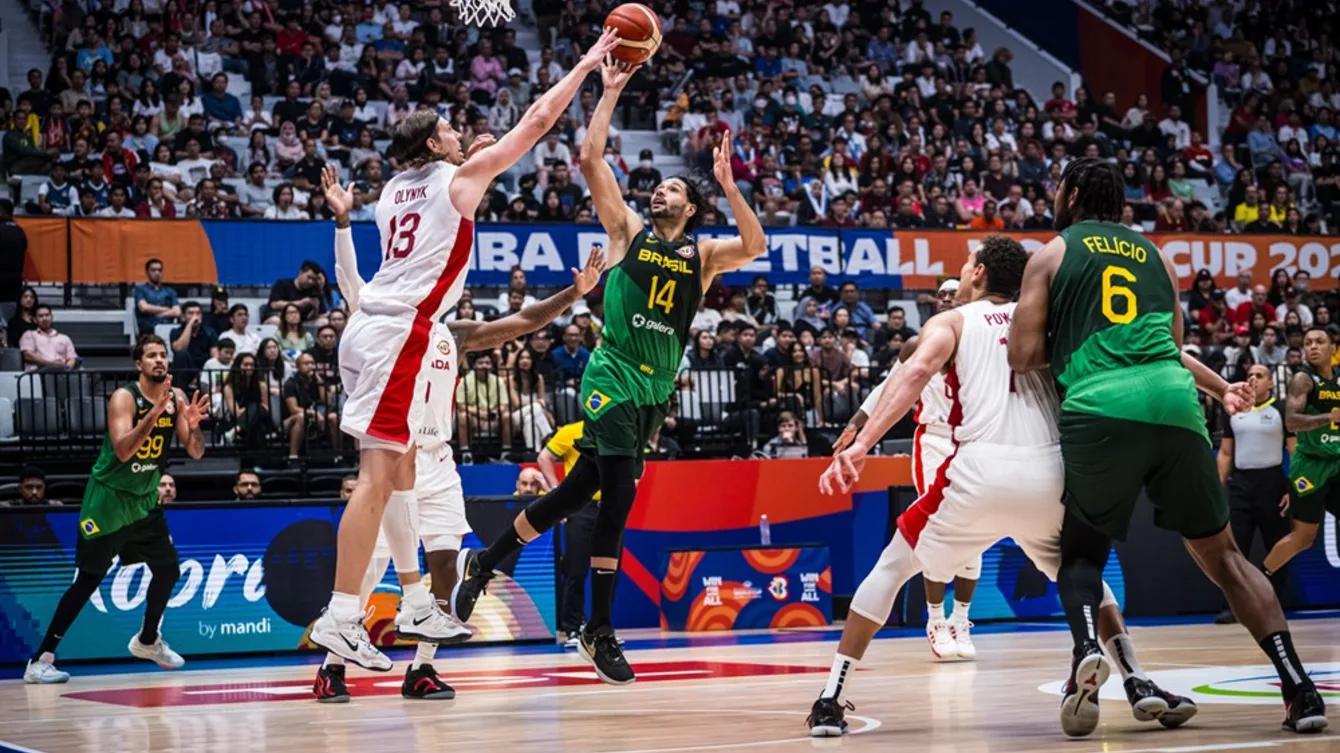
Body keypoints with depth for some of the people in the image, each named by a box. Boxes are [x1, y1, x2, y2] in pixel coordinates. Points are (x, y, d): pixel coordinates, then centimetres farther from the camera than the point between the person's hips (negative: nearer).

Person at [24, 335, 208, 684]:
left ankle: (147, 640, 30)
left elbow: (196, 452, 0)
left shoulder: (176, 398, -1)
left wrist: (193, 426, -20)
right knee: (88, 581, -8)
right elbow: (123, 451, -32)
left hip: (144, 498, 6)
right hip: (108, 497, -6)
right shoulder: (124, 397, -19)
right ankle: (41, 660, -6)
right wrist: (154, 412, -39)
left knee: (168, 570, 6)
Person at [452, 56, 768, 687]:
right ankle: (599, 630, -2)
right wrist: (610, 91, -1)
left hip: (657, 388, 4)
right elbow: (590, 159, -1)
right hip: (612, 377, -4)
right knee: (619, 493, -13)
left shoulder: (703, 254, 11)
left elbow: (755, 246, -8)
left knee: (581, 489, 6)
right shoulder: (628, 231, 6)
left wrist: (727, 183, -13)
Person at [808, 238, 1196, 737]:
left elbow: (916, 372, -5)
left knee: (892, 567, 19)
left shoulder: (951, 322, 15)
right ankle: (1140, 684, 15)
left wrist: (861, 445, -15)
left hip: (981, 472, -3)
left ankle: (831, 701, 12)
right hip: (1050, 474, 3)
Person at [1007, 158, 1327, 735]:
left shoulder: (1052, 254, 12)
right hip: (1175, 405, 3)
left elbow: (1024, 357, 6)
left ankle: (1087, 651, -14)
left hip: (1100, 412, -3)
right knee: (1221, 554, 14)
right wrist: (1221, 389, 42)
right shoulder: (1154, 255, 24)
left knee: (1081, 550, 16)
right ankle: (1299, 687, 4)